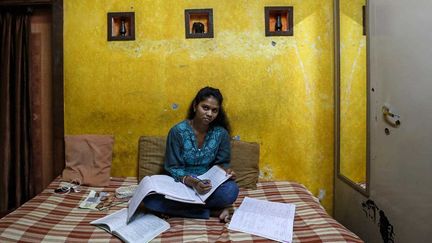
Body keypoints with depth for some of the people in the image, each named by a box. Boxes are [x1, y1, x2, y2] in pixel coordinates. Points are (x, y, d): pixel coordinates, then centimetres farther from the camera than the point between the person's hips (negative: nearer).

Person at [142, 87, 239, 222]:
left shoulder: (221, 133, -6)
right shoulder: (178, 131, -11)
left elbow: (222, 163, 5)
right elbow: (173, 168, -10)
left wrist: (226, 171, -20)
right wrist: (192, 182, -29)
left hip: (208, 185, 0)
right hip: (180, 183, 0)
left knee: (231, 190, -31)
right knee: (150, 198, -30)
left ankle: (180, 207, -15)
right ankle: (212, 211, -22)